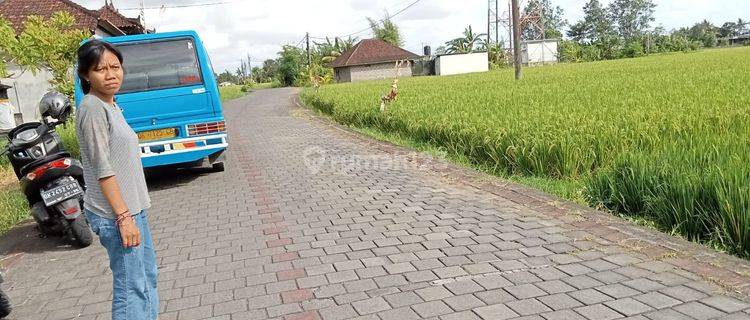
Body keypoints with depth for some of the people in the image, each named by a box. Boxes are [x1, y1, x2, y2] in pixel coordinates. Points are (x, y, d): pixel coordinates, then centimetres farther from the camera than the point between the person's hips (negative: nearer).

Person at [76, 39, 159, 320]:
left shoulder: (111, 106, 12)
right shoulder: (93, 108, -15)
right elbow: (102, 169, -19)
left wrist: (134, 212, 19)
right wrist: (124, 217, -21)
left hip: (131, 208, 10)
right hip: (115, 213, -10)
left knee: (147, 276, 19)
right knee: (131, 288, -5)